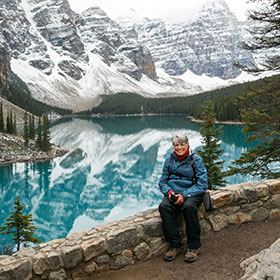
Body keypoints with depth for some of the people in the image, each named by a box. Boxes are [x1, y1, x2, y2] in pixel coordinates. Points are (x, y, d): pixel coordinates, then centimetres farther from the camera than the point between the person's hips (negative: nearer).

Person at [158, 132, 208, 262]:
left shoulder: (196, 159, -1)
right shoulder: (169, 160, 10)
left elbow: (202, 184, -6)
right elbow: (162, 182, 12)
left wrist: (184, 195, -18)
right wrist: (169, 192, -11)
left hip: (191, 194, -3)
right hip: (173, 193, 3)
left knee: (189, 207, -36)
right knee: (163, 206, -30)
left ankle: (193, 247, -18)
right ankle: (175, 245, -19)